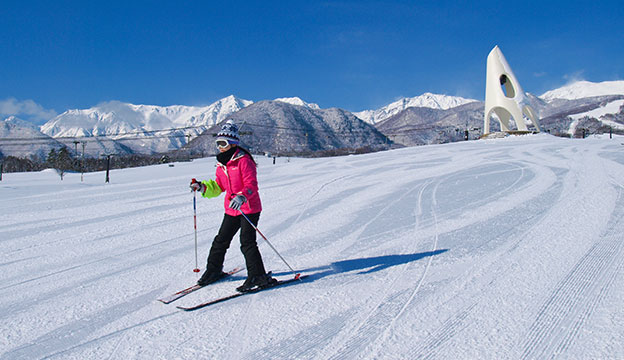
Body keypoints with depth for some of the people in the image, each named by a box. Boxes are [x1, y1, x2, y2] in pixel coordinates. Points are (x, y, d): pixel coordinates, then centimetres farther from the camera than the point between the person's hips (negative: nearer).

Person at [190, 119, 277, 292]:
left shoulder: (244, 160, -14)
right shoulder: (221, 164, 10)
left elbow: (252, 184, -22)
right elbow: (218, 187, 21)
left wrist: (242, 196, -40)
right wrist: (202, 187, 6)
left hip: (249, 208, -8)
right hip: (231, 210, 8)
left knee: (247, 242, -11)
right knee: (221, 240, 14)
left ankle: (258, 276, -2)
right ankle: (213, 270, 31)